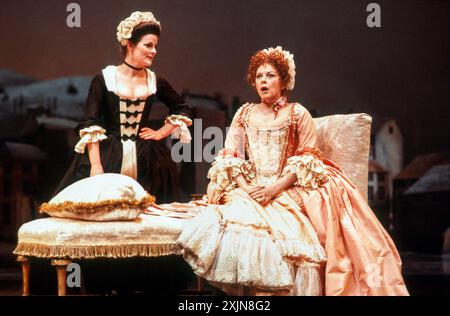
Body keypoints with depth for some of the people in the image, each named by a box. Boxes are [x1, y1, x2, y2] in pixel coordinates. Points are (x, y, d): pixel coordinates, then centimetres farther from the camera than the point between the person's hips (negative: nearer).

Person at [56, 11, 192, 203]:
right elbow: (90, 124, -8)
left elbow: (182, 109, 22)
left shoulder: (155, 82, 7)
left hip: (145, 160, 3)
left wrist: (161, 133, 8)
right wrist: (95, 165, -16)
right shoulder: (104, 79, -4)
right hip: (107, 156, -3)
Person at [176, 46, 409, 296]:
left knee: (284, 230, -29)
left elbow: (307, 159, -1)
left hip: (288, 191, -2)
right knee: (239, 223, -28)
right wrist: (246, 188, -11)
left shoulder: (298, 114, 7)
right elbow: (230, 157, 8)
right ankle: (252, 289, -14)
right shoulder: (244, 114, 15)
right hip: (249, 191, 2)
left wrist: (274, 189, -14)